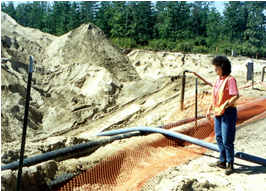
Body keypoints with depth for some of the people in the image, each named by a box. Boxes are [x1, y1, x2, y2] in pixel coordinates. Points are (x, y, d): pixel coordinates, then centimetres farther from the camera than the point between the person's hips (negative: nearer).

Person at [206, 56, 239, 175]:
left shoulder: (230, 79, -15)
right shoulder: (218, 79, 10)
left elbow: (236, 96, -23)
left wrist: (227, 104, -36)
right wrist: (209, 110, 17)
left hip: (228, 112, -8)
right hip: (218, 113, 8)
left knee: (227, 140, -4)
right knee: (218, 137, 14)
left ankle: (230, 165, 9)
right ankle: (222, 161, 28)